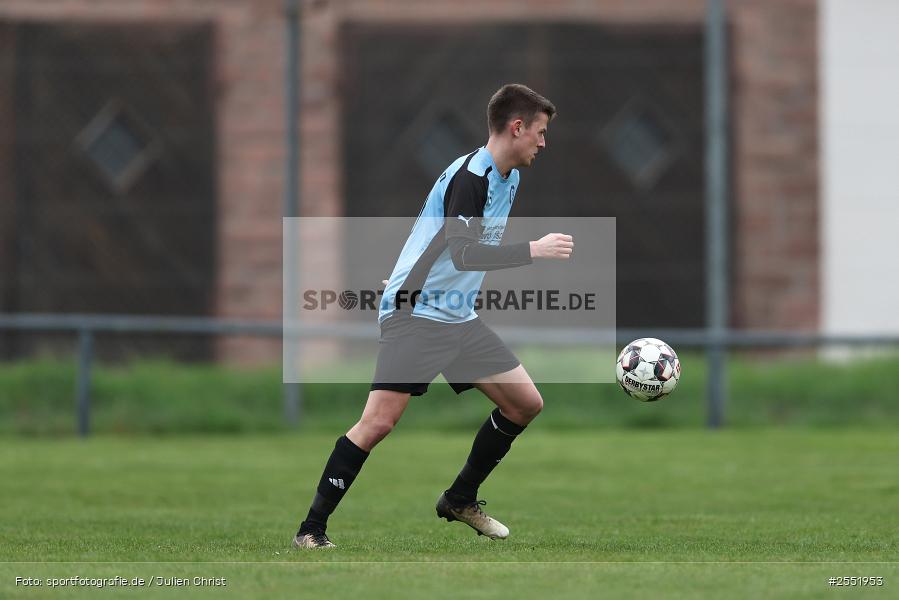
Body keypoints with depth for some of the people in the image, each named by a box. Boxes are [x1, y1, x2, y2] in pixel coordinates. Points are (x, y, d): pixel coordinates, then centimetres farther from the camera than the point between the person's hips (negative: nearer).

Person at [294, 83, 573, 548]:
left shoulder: (507, 178, 11)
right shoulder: (470, 176, -18)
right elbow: (464, 254, -28)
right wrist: (533, 251, -29)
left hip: (459, 318, 9)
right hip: (414, 314, -9)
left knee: (526, 403, 6)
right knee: (379, 422, -17)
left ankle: (460, 500, 21)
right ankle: (311, 530, -10)